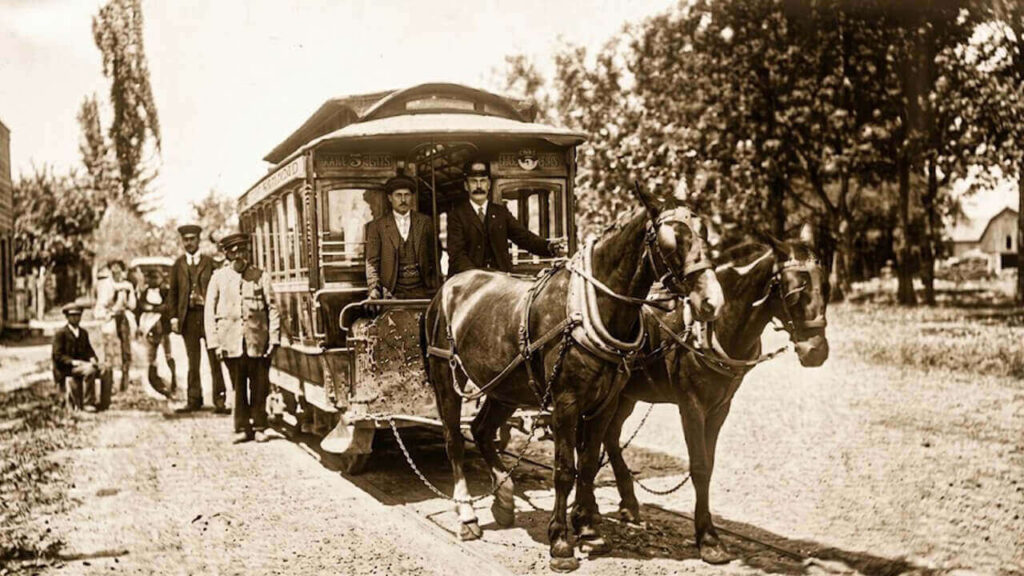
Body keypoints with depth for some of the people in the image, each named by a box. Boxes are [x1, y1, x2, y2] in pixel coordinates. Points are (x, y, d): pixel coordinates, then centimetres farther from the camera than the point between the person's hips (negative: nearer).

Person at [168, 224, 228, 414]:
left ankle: (219, 400, 2)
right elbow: (172, 292, 11)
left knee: (214, 359, -2)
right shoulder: (178, 265, 10)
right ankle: (194, 400, 14)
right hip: (188, 316, 2)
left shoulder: (209, 263, 5)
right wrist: (174, 317, 3)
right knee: (193, 361, 7)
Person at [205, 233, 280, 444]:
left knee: (259, 387, 4)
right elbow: (210, 311, 7)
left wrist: (274, 339, -2)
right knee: (238, 387, 6)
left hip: (258, 341, 0)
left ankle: (259, 427, 16)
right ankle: (242, 428, 15)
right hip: (231, 343, 0)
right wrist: (214, 343, 0)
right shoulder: (218, 277, 6)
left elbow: (272, 309, 5)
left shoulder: (261, 276, 5)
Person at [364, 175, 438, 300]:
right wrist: (374, 290, -12)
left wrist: (437, 290, 4)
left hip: (422, 290, 1)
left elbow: (434, 258, 11)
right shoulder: (377, 226, 5)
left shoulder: (425, 222, 10)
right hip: (393, 293, -1)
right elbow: (372, 262, 2)